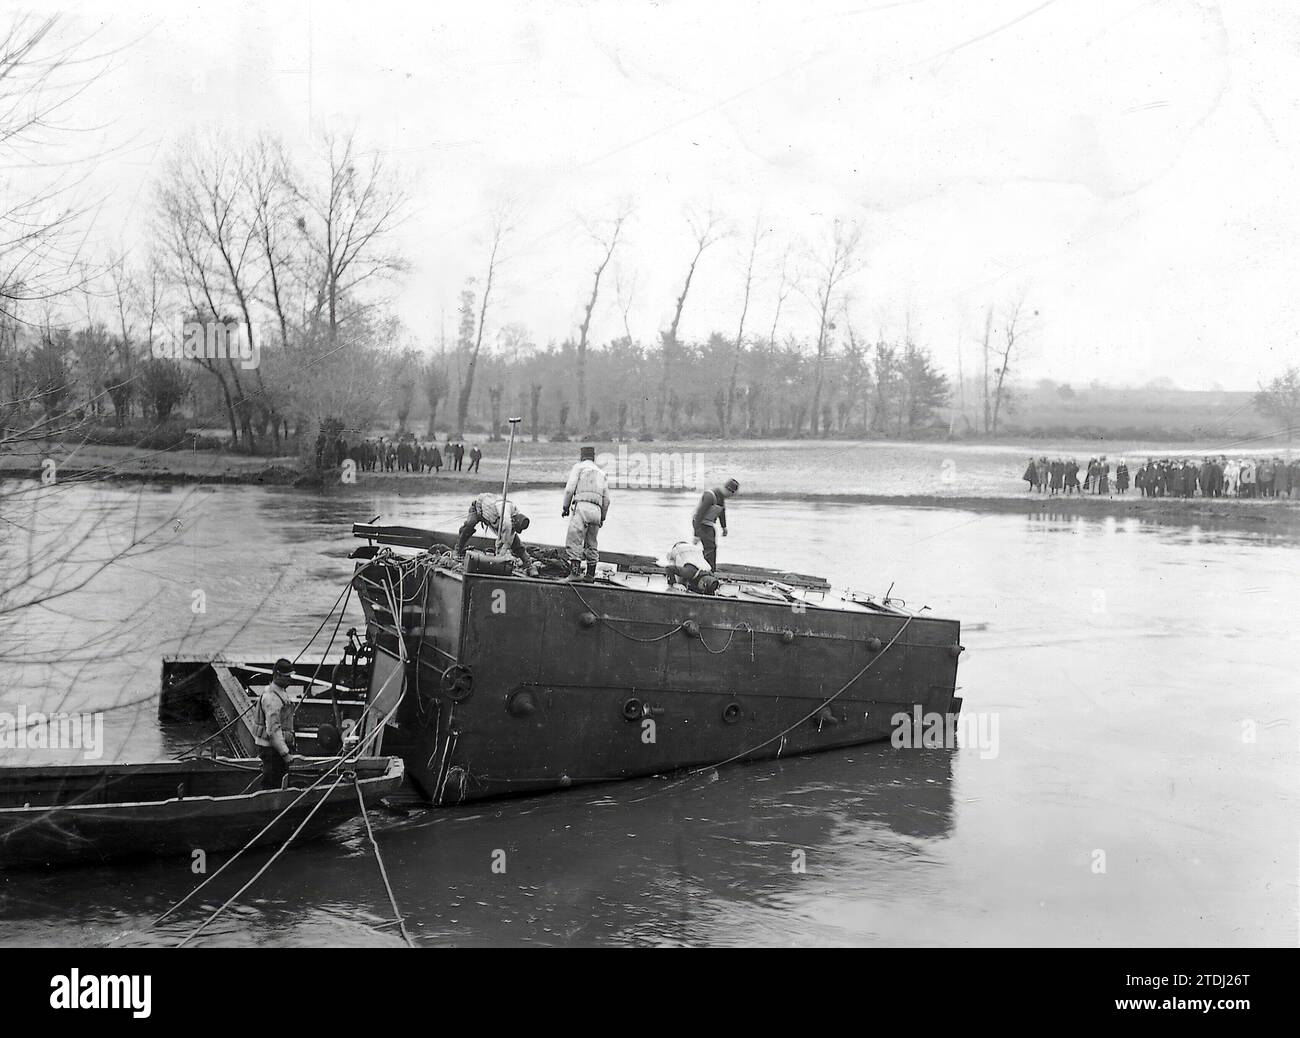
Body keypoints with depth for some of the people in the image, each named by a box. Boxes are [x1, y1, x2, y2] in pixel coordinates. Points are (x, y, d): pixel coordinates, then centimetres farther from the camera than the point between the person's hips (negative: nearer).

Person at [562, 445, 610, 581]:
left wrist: (566, 507, 5)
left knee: (574, 542, -11)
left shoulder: (578, 467, 8)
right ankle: (590, 575, 15)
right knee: (591, 544, 15)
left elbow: (570, 488, -4)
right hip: (596, 511, 6)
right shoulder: (601, 472, 24)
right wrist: (602, 518, 24)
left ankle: (575, 572, -24)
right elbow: (606, 499, 20)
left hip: (581, 507, -6)